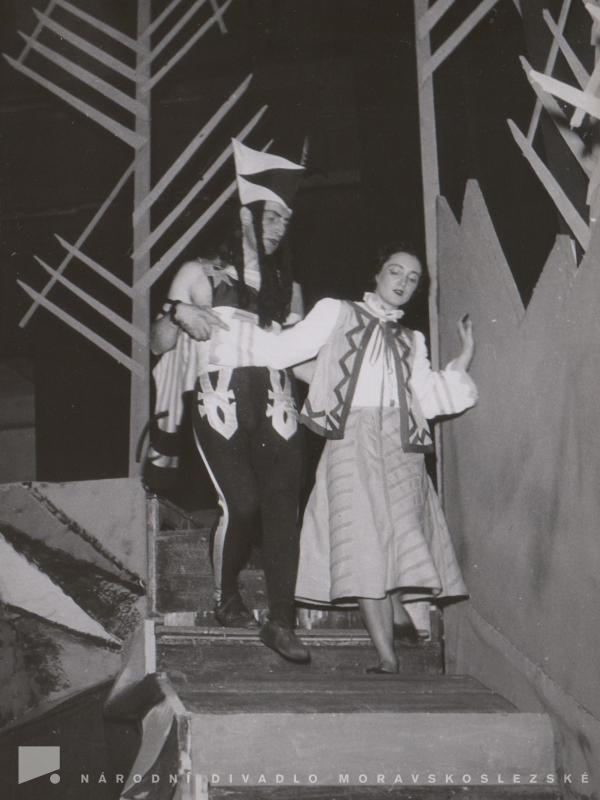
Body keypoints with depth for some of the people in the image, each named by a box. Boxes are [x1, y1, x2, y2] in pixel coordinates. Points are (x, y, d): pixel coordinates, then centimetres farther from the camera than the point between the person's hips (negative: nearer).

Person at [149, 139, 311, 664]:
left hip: (275, 409, 3)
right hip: (221, 408, -3)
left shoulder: (288, 289, 20)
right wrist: (178, 312, -12)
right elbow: (158, 345, 7)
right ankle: (227, 598, 8)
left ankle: (281, 621, -4)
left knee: (283, 506, -8)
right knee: (241, 503, -16)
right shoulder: (201, 275, 10)